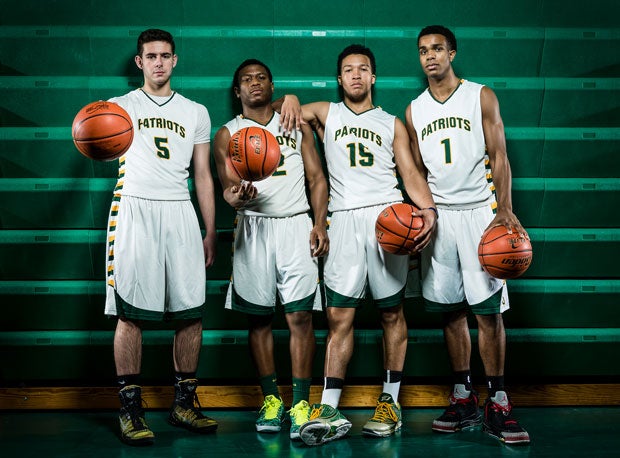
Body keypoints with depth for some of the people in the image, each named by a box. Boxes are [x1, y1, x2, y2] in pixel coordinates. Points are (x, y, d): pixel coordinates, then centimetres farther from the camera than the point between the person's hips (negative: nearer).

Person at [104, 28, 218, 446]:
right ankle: (131, 410, 0)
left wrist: (210, 234, 13)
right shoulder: (122, 106, 11)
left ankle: (184, 404, 10)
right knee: (131, 313, -6)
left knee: (191, 312, -1)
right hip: (135, 210, -2)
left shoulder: (196, 113, 18)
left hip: (181, 212, 3)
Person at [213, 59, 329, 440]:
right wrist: (236, 196, -24)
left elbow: (317, 178, 11)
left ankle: (302, 403, -3)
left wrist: (319, 225, -1)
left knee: (300, 315, -7)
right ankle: (271, 399, 13)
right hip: (253, 229, 0)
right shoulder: (228, 134, 10)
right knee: (259, 318, 3)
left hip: (296, 226, 0)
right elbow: (228, 186, 0)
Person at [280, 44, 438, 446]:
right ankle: (330, 411, -9)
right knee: (339, 315, -7)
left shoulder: (392, 123, 17)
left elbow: (410, 172, 9)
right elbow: (287, 110, 29)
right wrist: (290, 100, 5)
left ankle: (391, 401, 7)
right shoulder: (326, 114, 19)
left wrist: (428, 209, -9)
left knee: (392, 311, 0)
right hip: (344, 219, 0)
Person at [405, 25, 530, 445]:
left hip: (479, 210, -3)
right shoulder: (415, 111, 13)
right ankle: (465, 401, 12)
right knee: (451, 311, 4)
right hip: (438, 216, 3)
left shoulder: (481, 97, 4)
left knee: (489, 311, -7)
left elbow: (499, 157, 0)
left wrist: (505, 209, -13)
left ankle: (498, 405, -1)